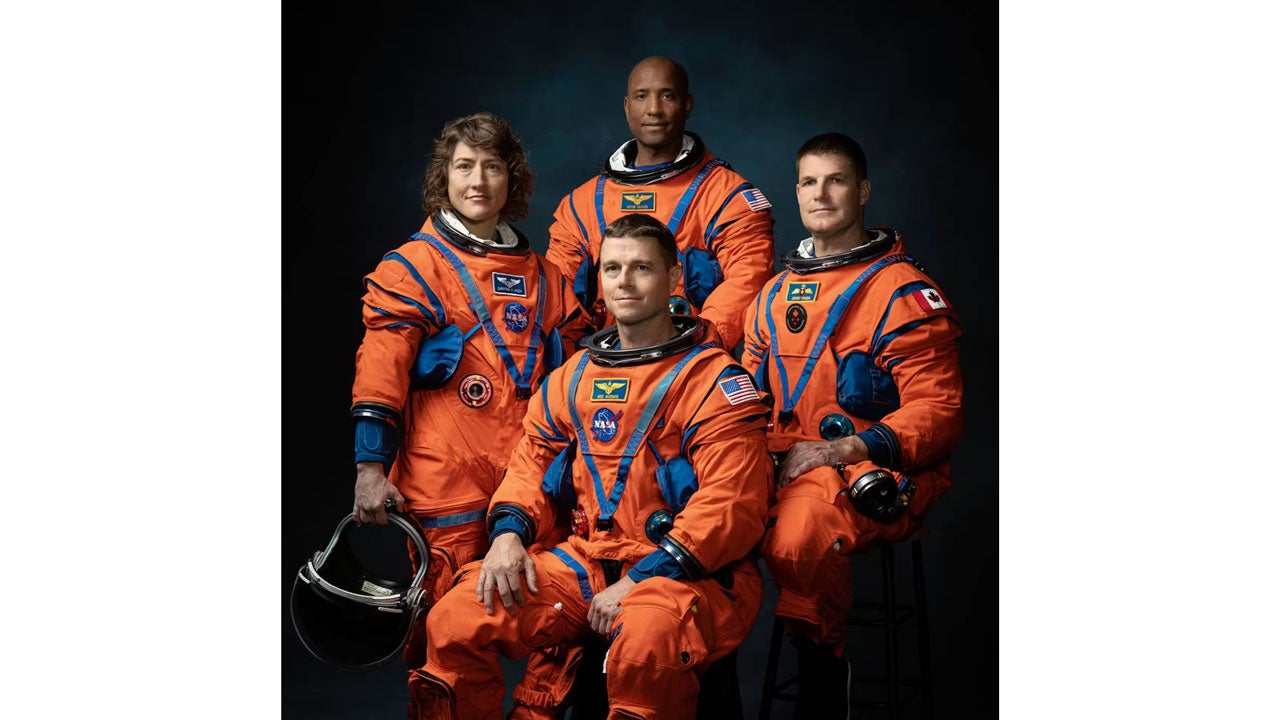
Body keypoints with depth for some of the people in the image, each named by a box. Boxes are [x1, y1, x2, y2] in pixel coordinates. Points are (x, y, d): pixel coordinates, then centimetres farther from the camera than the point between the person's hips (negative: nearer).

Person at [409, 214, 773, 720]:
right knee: (455, 621, -12)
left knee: (645, 643, -39)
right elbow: (532, 463, 18)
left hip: (694, 574, -5)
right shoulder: (573, 377, 15)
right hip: (588, 560, 6)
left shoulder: (712, 379, -6)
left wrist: (641, 581, -19)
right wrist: (509, 533, -5)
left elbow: (730, 503, -14)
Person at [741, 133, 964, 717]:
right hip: (784, 466, 6)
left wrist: (839, 451, -19)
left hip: (877, 475, -6)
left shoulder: (903, 291, -2)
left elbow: (937, 412, -9)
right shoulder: (776, 293, 19)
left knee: (801, 529, -38)